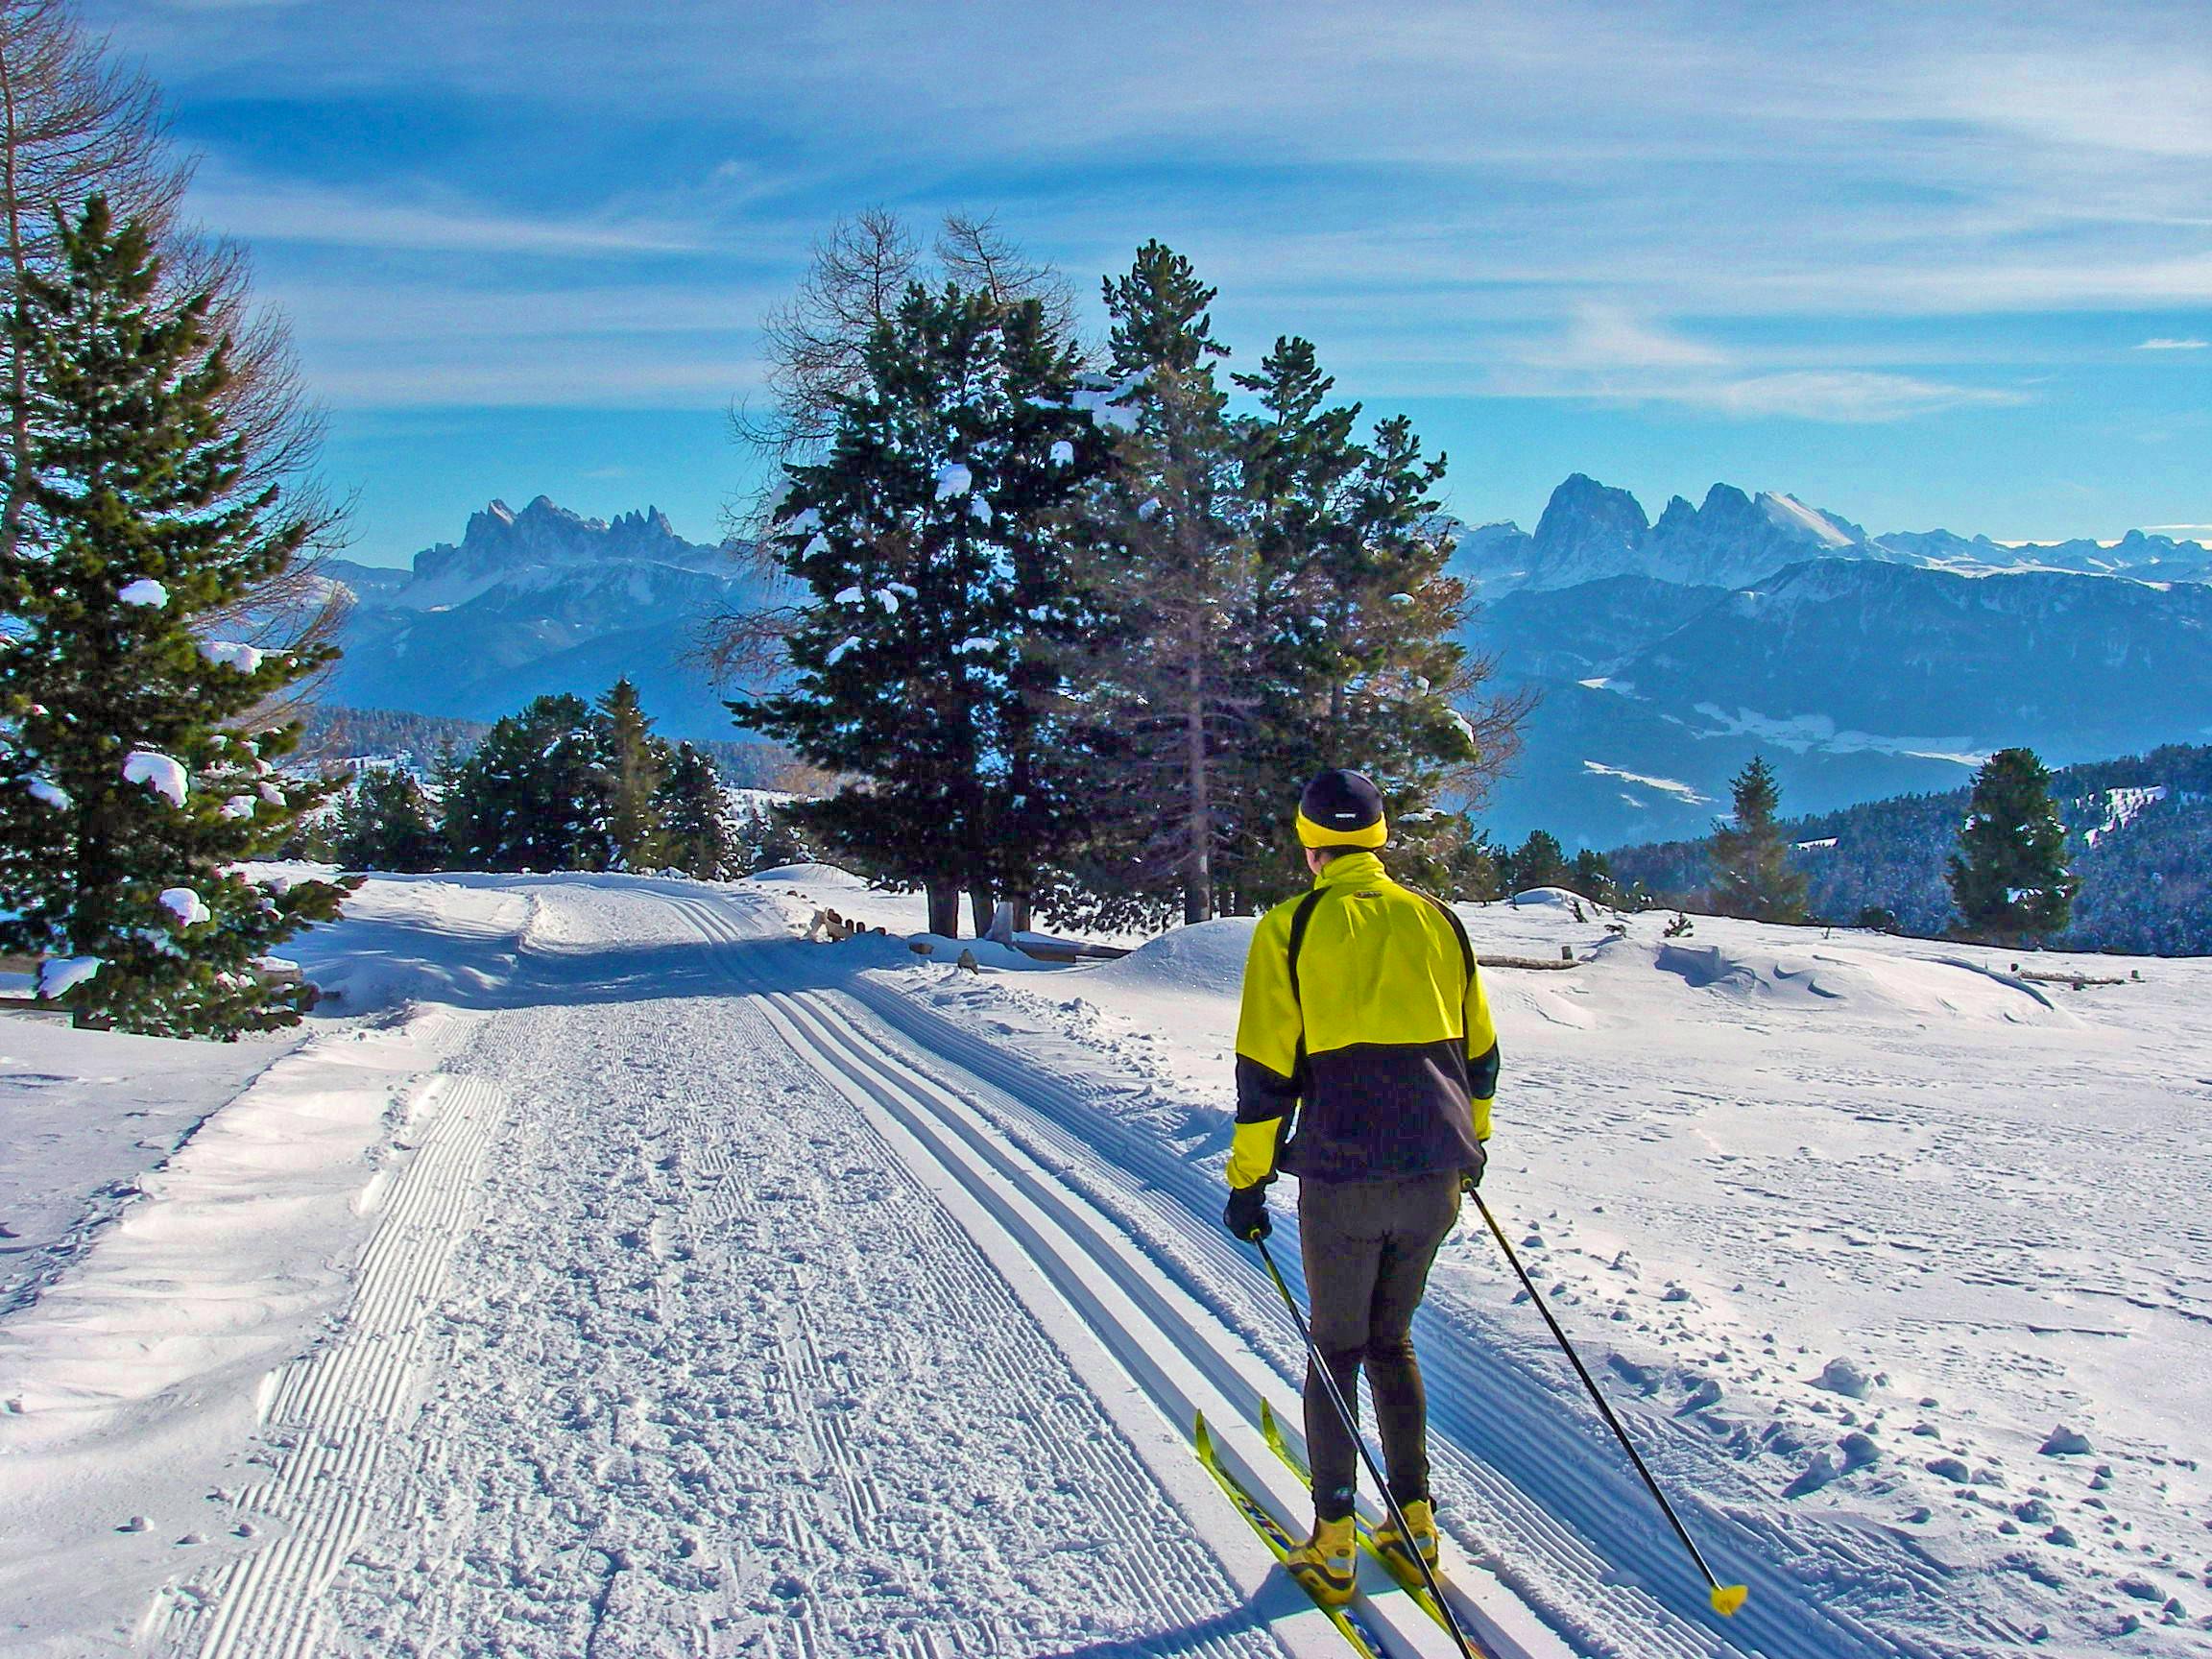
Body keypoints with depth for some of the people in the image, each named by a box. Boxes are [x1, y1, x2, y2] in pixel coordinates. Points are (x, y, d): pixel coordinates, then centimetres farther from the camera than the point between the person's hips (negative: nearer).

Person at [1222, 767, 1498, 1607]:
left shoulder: (1292, 928, -3)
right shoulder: (1437, 920, 9)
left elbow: (1265, 1071, -6)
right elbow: (1479, 1053, 17)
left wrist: (1247, 1180, 2)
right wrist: (1473, 1140, 31)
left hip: (1341, 1178, -4)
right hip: (1436, 1175, 4)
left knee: (1336, 1351, 10)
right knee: (1392, 1341, 20)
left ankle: (1332, 1545, 12)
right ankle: (1414, 1521, 22)